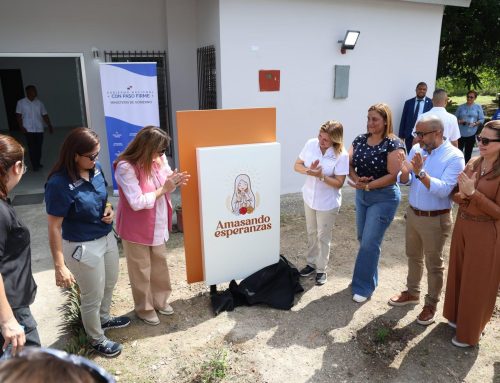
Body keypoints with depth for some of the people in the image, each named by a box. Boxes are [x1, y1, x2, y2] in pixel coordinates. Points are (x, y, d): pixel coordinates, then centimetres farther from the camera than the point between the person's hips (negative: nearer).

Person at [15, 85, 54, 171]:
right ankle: (34, 165, 4)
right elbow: (18, 115, 0)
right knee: (32, 147, -3)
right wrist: (21, 127, -9)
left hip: (39, 129, 3)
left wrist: (49, 126, 2)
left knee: (38, 147, 5)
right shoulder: (21, 103, 0)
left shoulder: (39, 103, 7)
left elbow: (45, 115, 10)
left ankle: (37, 163, 20)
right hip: (29, 129, -3)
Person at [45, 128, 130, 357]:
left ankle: (104, 318, 56)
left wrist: (109, 209, -8)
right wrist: (60, 266, -22)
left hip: (107, 237, 7)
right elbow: (54, 228, -22)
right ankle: (97, 339, 39)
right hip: (83, 247, -7)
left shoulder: (96, 169, -7)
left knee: (110, 282, 28)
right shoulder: (59, 184, -27)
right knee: (92, 296, 13)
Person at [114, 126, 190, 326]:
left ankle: (160, 300, 41)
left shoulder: (157, 160, -5)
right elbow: (137, 202, -28)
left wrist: (172, 182, -15)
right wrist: (163, 188, -23)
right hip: (136, 229, -6)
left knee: (160, 263, 20)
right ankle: (144, 308, 31)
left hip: (158, 225, 7)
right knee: (141, 270, 10)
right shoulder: (126, 167, -25)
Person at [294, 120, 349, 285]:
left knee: (323, 236, 9)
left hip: (328, 202, -4)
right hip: (309, 197, 5)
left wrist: (321, 176, -32)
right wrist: (309, 171, -23)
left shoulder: (341, 155, -22)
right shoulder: (310, 144, -10)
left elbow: (339, 183, -18)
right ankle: (311, 263, 40)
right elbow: (297, 165, -2)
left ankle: (321, 269, 28)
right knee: (311, 233, 20)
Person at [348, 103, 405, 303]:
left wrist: (368, 185, -21)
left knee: (370, 243, -4)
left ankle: (364, 286, 11)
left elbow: (393, 175, -19)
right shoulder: (360, 140, 3)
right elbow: (349, 165, 3)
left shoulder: (393, 144, -15)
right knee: (363, 239, 15)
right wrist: (357, 179, -17)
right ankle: (368, 276, 36)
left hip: (384, 198, -6)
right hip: (361, 195, 6)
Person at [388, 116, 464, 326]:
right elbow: (405, 182, -2)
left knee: (433, 264, 10)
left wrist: (421, 173, -35)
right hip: (412, 213, 6)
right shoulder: (416, 149, -2)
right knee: (413, 256, 21)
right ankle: (412, 292, 41)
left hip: (435, 219, -5)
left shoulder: (454, 156, -18)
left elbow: (443, 190, -27)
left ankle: (431, 304, 28)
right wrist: (405, 172, -24)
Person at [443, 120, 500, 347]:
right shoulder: (473, 163, 1)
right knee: (459, 275, 21)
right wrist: (462, 196, -17)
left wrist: (473, 193, -24)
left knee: (477, 284, 9)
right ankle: (457, 316, 44)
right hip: (462, 226, 6)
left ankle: (470, 333, 29)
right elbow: (456, 194, 4)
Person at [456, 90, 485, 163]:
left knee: (468, 152, 9)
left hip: (471, 134, 0)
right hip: (460, 133, 0)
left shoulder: (478, 107, 2)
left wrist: (475, 123, -17)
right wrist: (459, 121, -15)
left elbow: (482, 119, 1)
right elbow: (455, 118, 6)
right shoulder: (461, 107, 4)